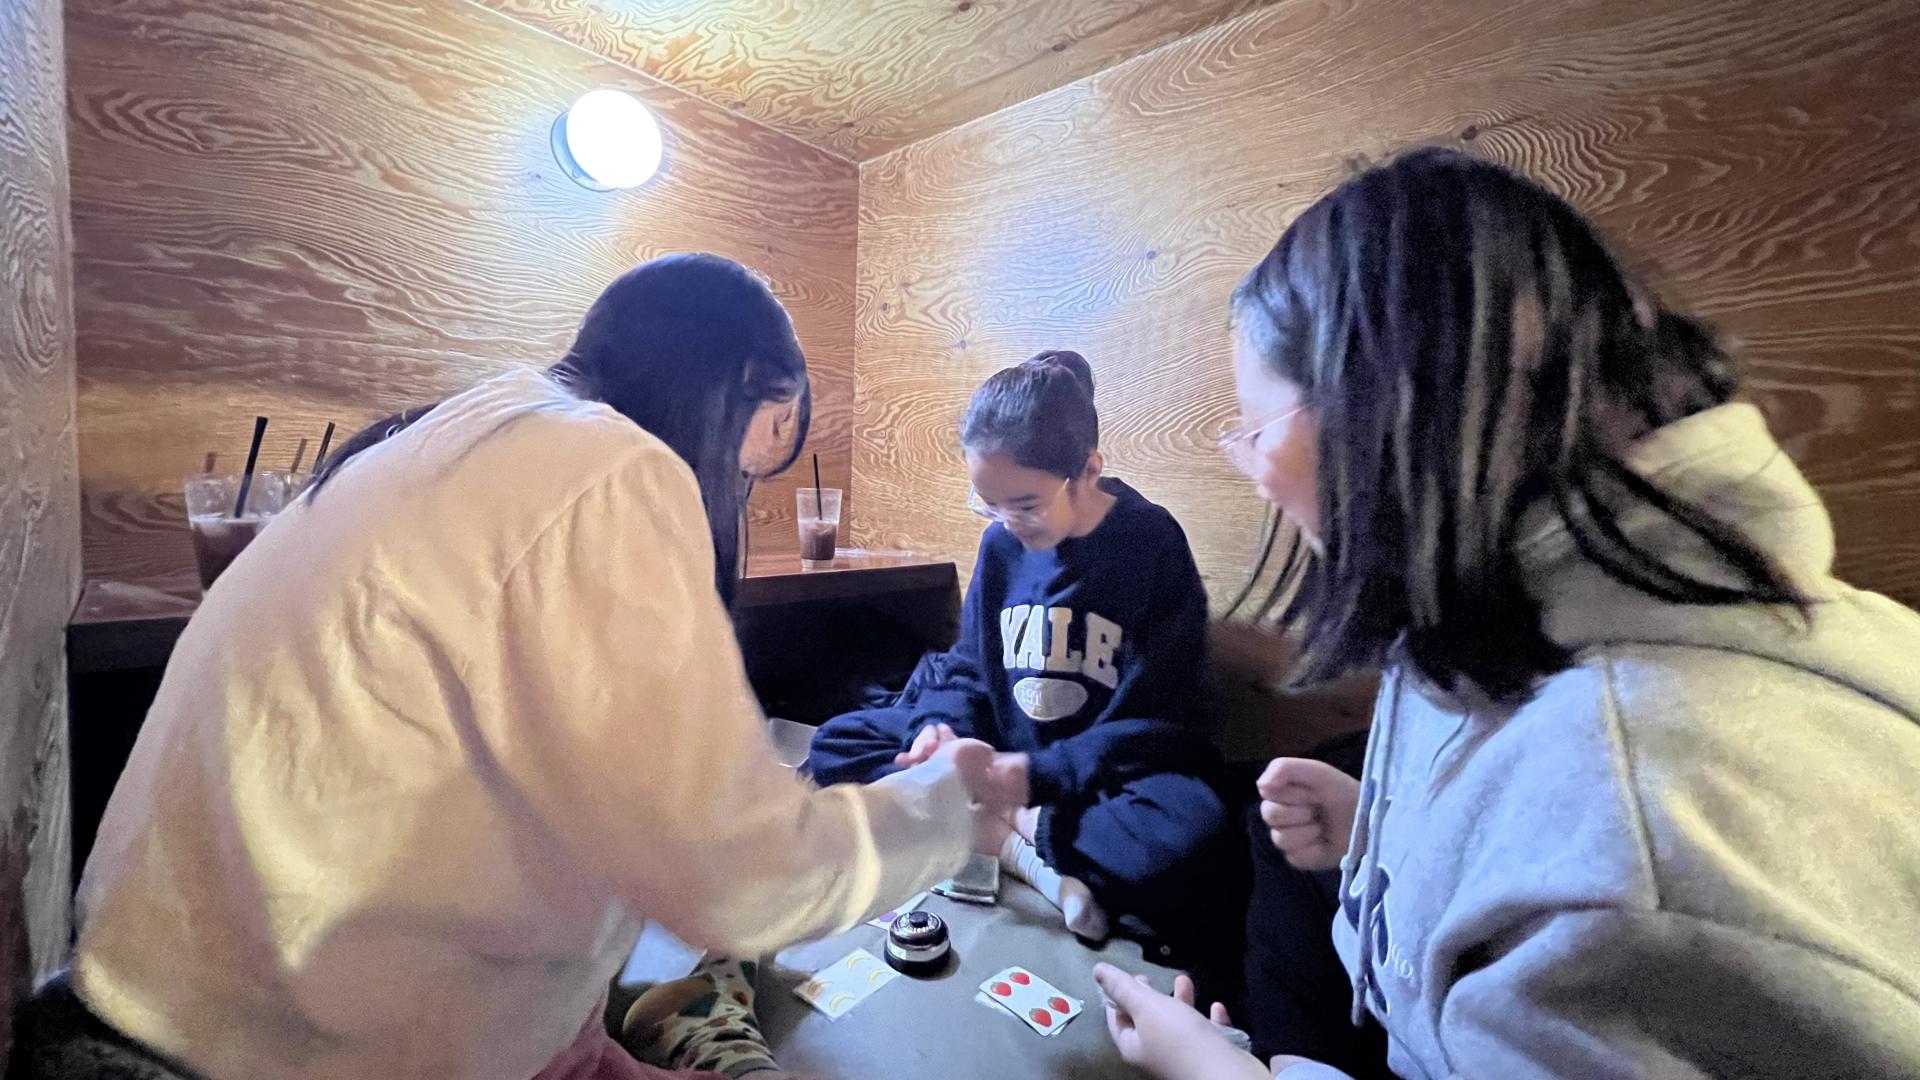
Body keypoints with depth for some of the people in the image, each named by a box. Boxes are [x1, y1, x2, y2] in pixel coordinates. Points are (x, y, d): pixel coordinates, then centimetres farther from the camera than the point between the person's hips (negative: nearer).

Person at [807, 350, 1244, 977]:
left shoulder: (1153, 547, -14)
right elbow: (969, 666, 7)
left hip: (1107, 776, -4)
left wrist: (1039, 773, -24)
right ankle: (1028, 854, -20)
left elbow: (1155, 720, -15)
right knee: (836, 744, -7)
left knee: (1192, 832, -37)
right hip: (1001, 762, 5)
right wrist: (944, 725, -16)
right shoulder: (1001, 542, -2)